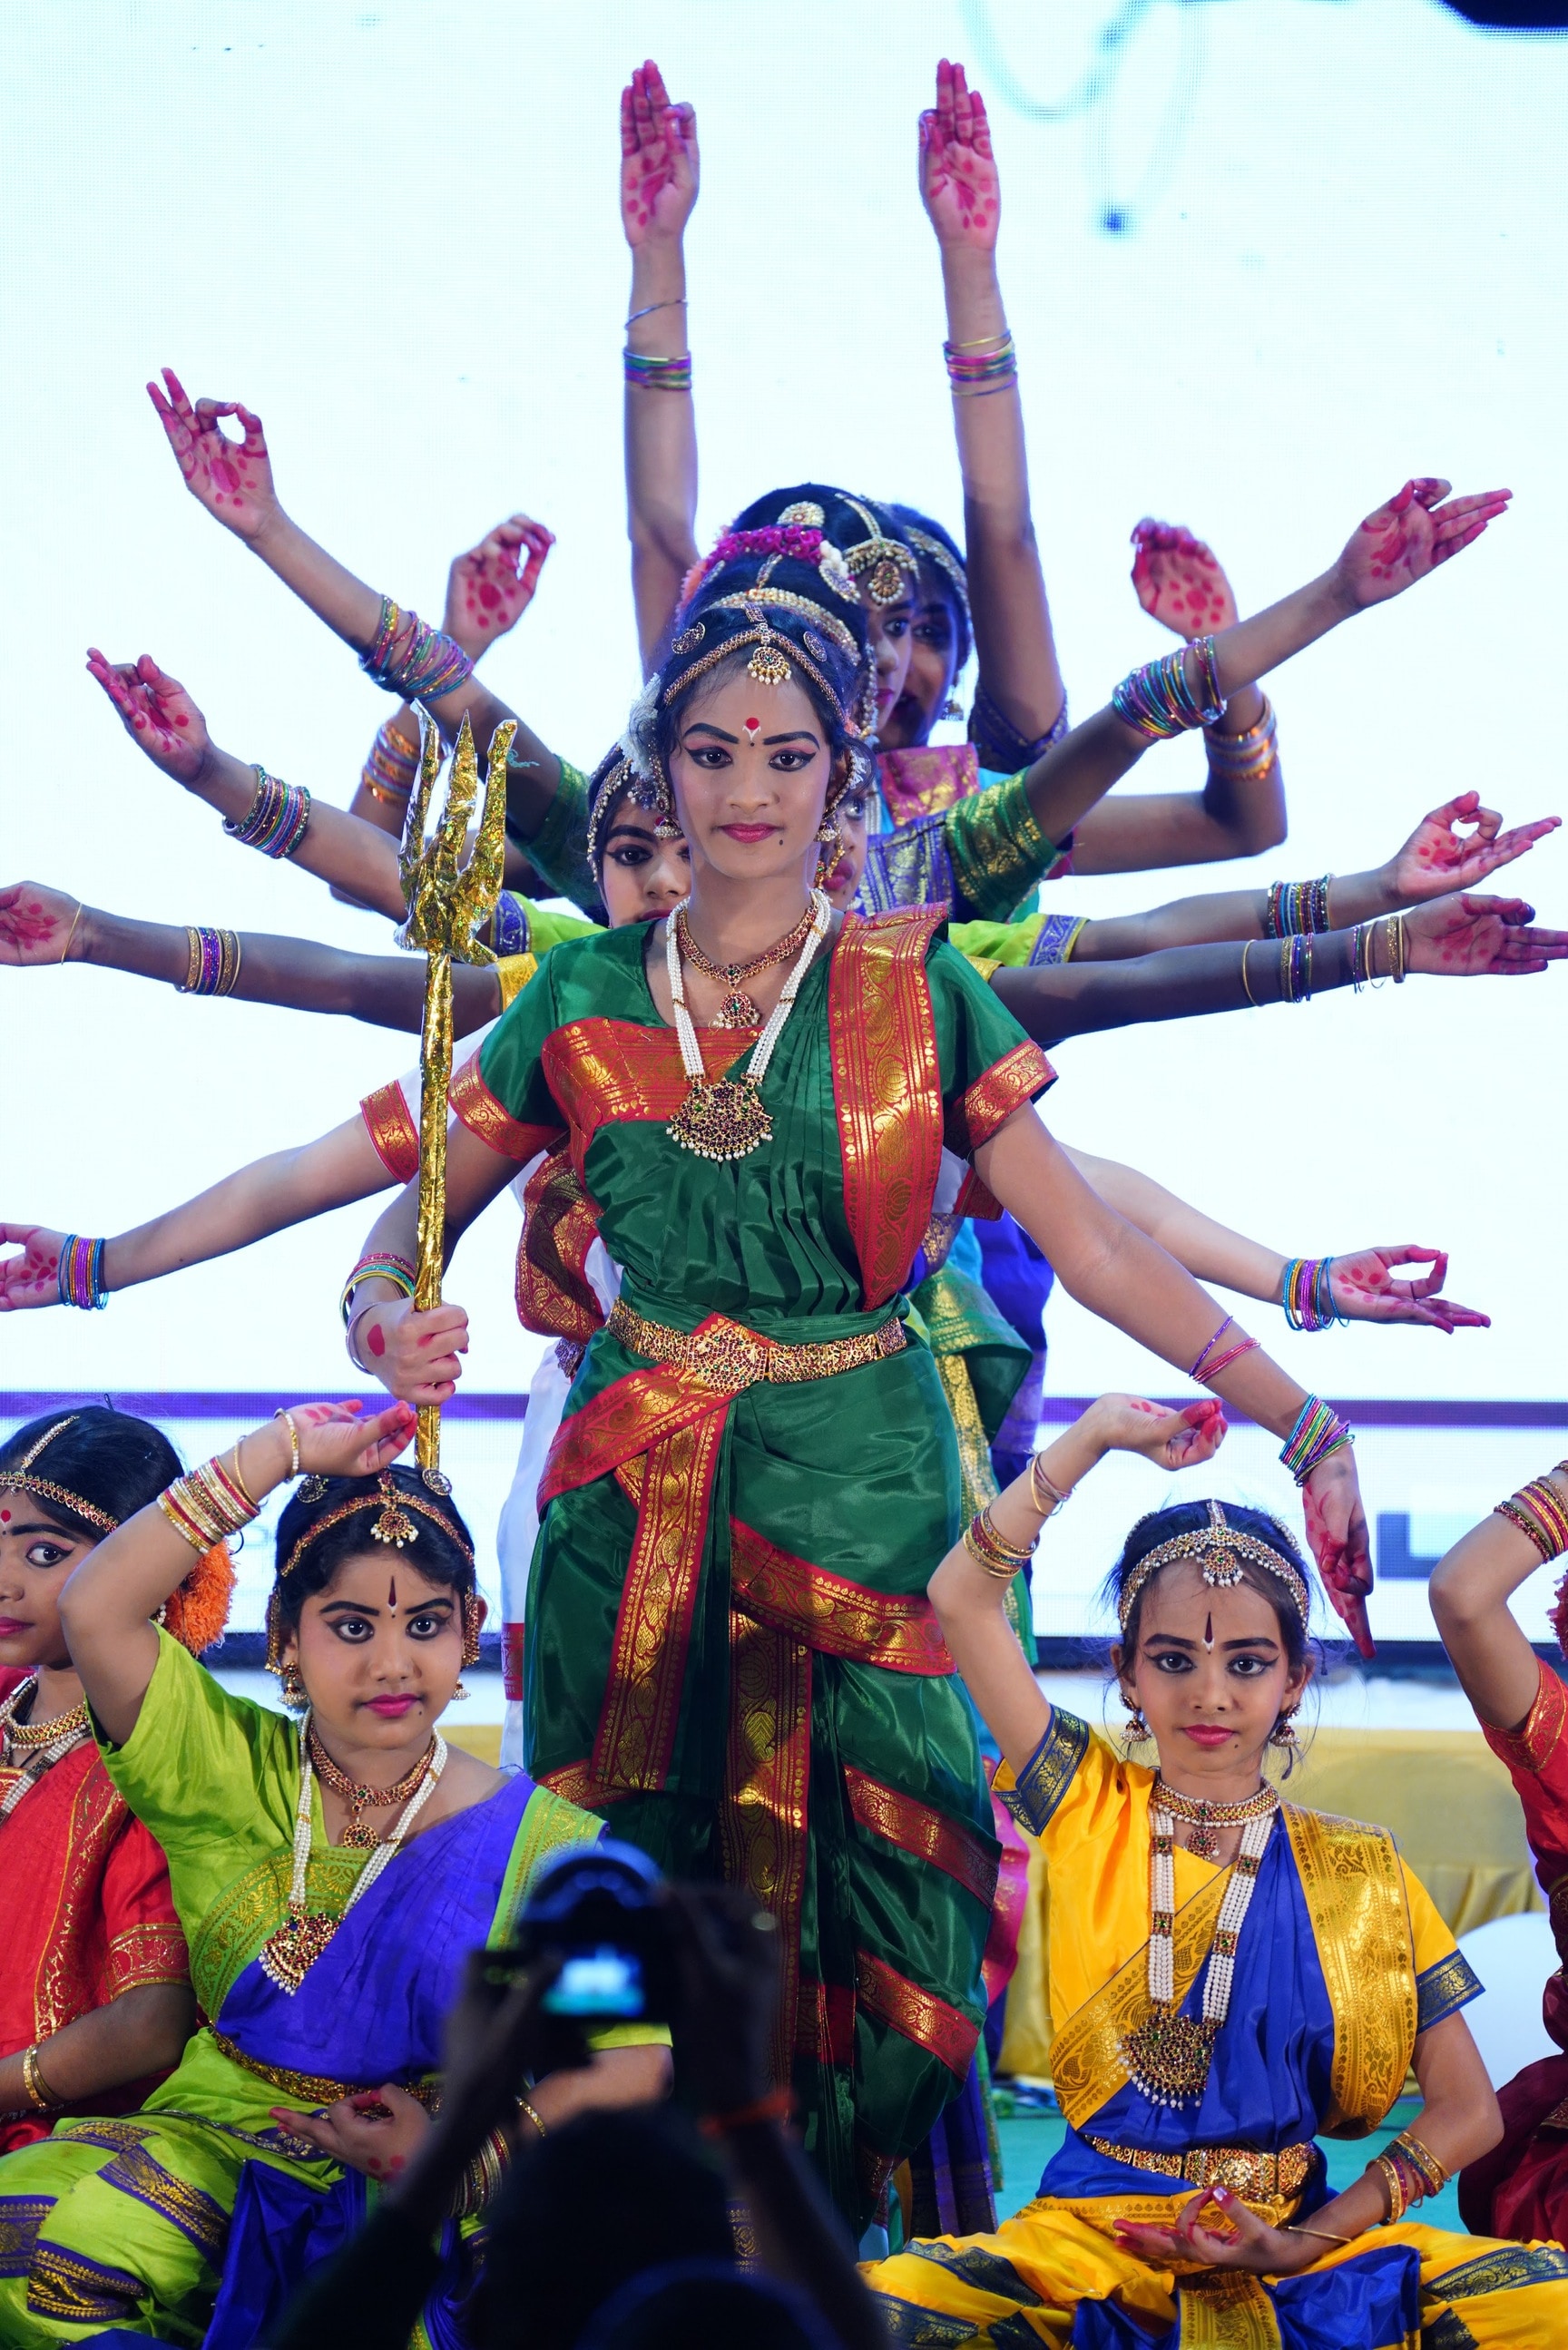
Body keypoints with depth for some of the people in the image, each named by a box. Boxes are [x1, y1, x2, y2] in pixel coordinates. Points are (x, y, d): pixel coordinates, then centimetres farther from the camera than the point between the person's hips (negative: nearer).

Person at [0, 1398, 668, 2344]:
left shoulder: (539, 1846, 0)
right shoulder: (229, 1774, 3)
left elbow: (633, 2056, -3)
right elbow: (94, 1609, -11)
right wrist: (284, 1450, -8)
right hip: (213, 2150, 2)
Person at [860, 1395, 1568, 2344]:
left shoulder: (1358, 1872, 6)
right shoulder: (1090, 1811, 5)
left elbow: (1468, 2110, 4)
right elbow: (962, 1595, -3)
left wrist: (1311, 2242, -9)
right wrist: (1100, 1433, 0)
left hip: (1295, 2244, 1)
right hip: (1093, 2233, -1)